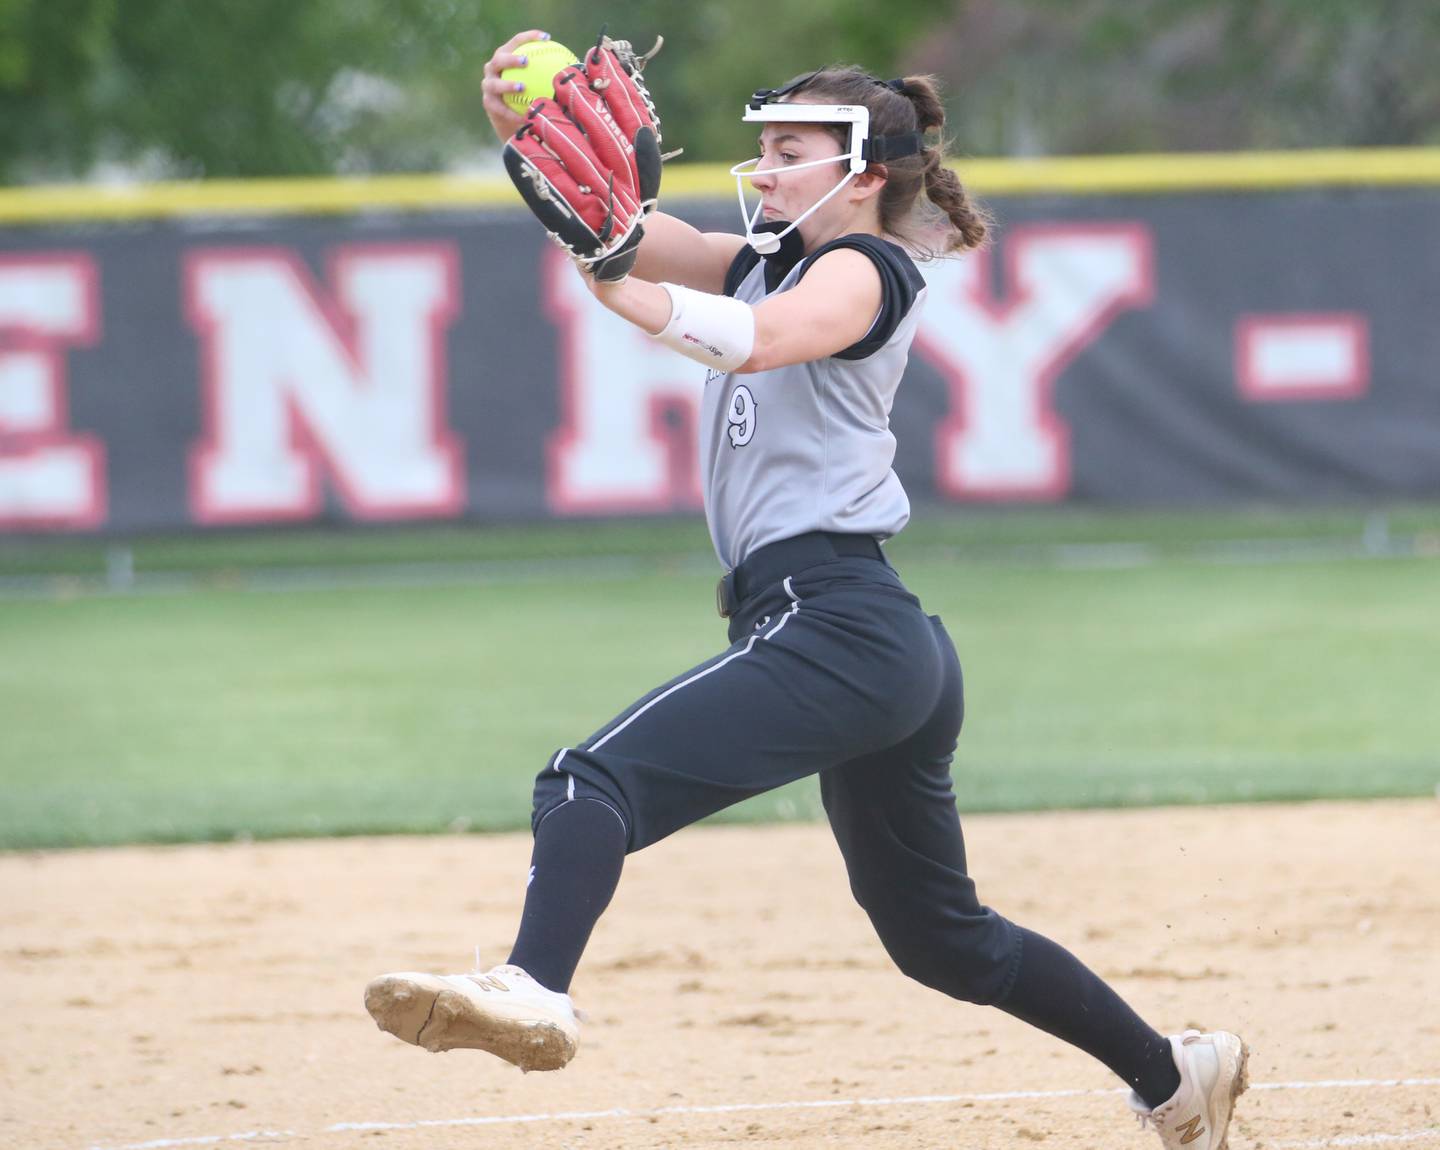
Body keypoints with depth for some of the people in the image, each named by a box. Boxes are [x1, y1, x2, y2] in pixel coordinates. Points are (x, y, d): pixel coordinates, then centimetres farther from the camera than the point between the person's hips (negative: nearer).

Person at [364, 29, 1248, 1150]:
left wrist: (620, 289, -37)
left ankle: (535, 989, -48)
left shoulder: (864, 269, -4)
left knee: (596, 778, -25)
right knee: (941, 936, 20)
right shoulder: (762, 260, 21)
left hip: (833, 626, -10)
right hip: (893, 647, 10)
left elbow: (757, 341, -25)